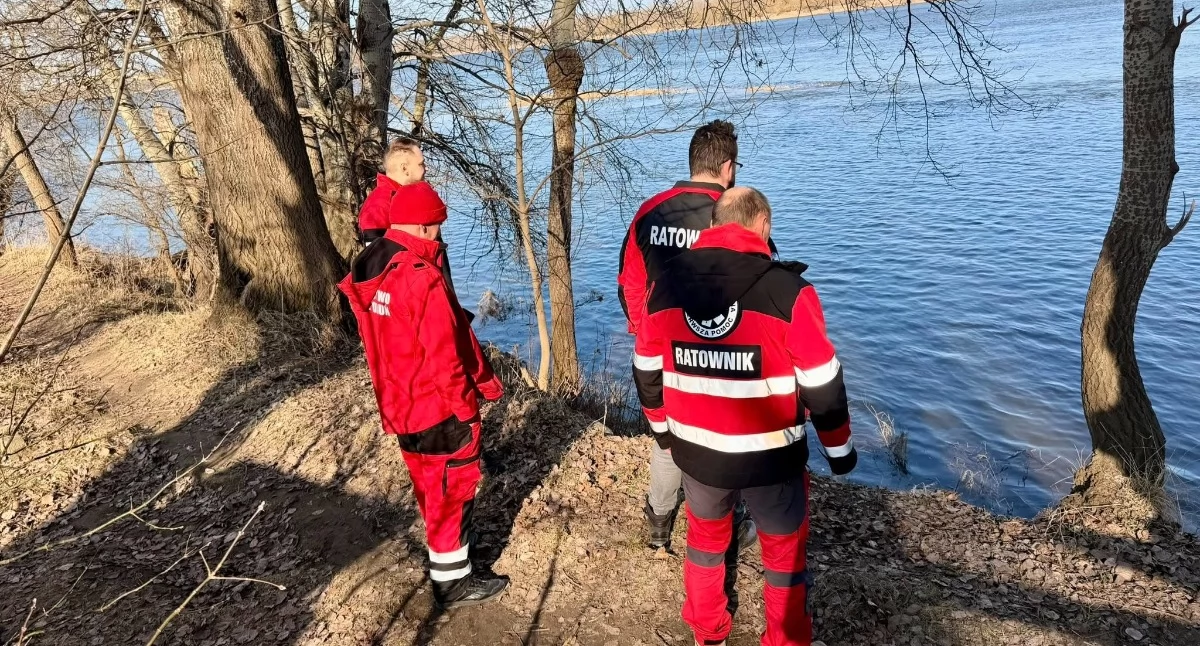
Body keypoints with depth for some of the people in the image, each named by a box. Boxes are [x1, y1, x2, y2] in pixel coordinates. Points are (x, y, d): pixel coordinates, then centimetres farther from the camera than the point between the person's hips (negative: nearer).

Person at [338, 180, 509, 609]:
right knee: (453, 488, 6)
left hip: (399, 405, 9)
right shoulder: (423, 279, -26)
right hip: (437, 407, -9)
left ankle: (442, 555, 43)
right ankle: (453, 581, 18)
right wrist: (464, 406, -11)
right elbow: (444, 355, -23)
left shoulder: (368, 273, 2)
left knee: (429, 485, 24)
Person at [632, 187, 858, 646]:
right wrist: (839, 447, 3)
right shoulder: (787, 290, -17)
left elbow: (646, 371, 5)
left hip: (695, 452, 4)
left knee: (705, 535, 27)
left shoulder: (666, 284, -4)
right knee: (785, 549, 20)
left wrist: (662, 427, 20)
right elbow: (822, 384, -12)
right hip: (770, 457, -3)